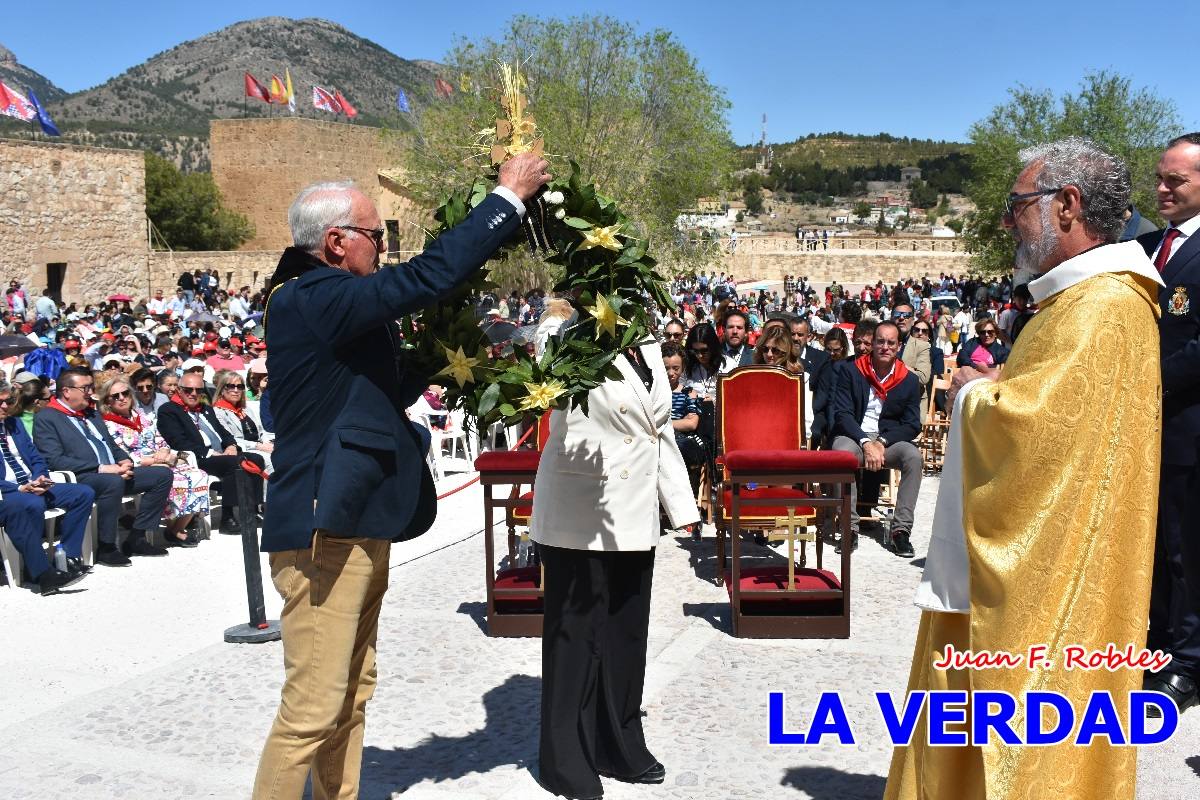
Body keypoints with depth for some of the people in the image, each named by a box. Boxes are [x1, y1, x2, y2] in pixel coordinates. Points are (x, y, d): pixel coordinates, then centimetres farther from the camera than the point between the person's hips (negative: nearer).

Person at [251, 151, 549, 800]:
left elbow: (388, 391, 24)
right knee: (312, 709, -4)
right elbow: (425, 277, -25)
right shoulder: (310, 298, -16)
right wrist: (509, 195, -18)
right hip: (324, 530, -11)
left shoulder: (327, 303, 15)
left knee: (349, 696, 18)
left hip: (357, 526, 11)